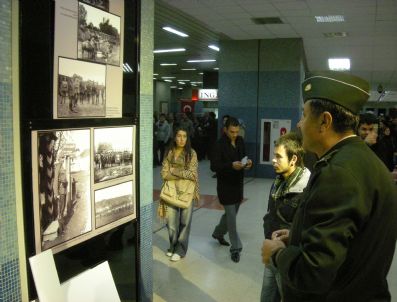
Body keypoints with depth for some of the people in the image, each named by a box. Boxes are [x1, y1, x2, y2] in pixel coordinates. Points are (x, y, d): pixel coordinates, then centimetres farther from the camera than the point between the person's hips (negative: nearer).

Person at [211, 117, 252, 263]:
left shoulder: (240, 141, 3)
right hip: (225, 186, -7)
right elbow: (214, 166, -18)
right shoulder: (220, 144, -16)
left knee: (231, 213, 20)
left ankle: (218, 233, 44)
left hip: (238, 184, 7)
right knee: (231, 216, -2)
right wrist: (231, 165, -30)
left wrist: (247, 162, -8)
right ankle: (235, 248, 8)